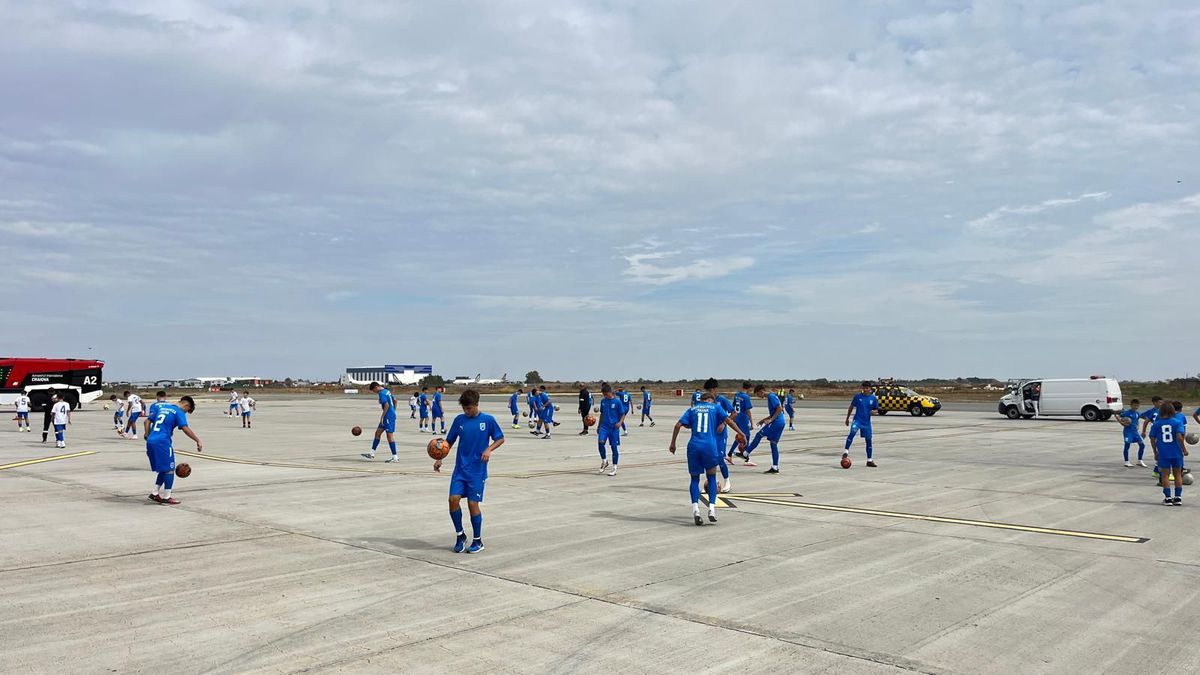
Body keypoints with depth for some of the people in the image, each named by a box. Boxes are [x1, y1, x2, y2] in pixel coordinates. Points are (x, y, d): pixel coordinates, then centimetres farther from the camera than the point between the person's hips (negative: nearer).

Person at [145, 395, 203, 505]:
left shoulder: (161, 406, 19)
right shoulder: (179, 412, -4)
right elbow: (185, 428, -17)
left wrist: (148, 436, 27)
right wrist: (198, 441, -17)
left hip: (150, 441, 8)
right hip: (162, 442, -8)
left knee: (163, 469, 19)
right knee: (169, 469, 2)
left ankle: (154, 494, 18)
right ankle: (166, 497, 4)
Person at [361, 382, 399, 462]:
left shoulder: (382, 393, -15)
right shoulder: (387, 391, 13)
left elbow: (387, 405, -24)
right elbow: (395, 400, 22)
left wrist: (382, 417, -19)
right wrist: (393, 411, 25)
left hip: (388, 417, -10)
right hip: (391, 415, 10)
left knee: (390, 436, -6)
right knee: (377, 433, 14)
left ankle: (395, 457, -3)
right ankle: (372, 453, 18)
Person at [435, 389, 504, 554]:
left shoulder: (488, 420, -4)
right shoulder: (459, 420, 4)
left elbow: (500, 439, 3)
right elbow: (449, 441, 12)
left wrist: (488, 449, -14)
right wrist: (439, 459, 1)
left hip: (477, 470, -3)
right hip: (460, 468, 3)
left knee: (473, 503, -3)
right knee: (453, 499, -9)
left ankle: (477, 541, 13)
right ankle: (460, 535, 12)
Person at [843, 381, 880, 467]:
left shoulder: (873, 398, 0)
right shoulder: (857, 396, -2)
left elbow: (876, 410, 8)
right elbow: (851, 407, 8)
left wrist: (874, 412, -16)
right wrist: (847, 418, 9)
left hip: (867, 423, 2)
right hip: (857, 420, -2)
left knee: (868, 440, 6)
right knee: (852, 432, -28)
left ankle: (869, 460, 16)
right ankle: (846, 451, -24)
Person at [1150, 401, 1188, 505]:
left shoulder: (1156, 424, 0)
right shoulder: (1178, 422, -5)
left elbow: (1152, 439, 2)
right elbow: (1179, 437, -16)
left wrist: (1155, 453, 13)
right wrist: (1184, 449, -4)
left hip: (1163, 454, 0)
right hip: (1176, 453, 0)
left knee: (1165, 475, 8)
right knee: (1178, 474, 14)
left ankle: (1168, 498, 7)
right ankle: (1178, 498, 16)